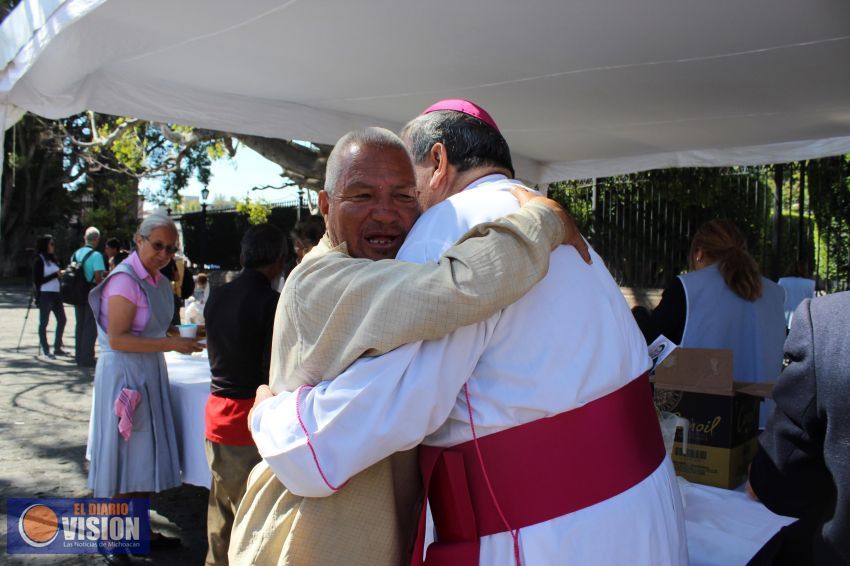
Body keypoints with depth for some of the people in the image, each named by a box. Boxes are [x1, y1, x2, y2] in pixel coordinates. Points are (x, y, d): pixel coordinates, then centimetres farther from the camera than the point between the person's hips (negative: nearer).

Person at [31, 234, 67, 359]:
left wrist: (62, 273, 3)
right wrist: (56, 275, -15)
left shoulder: (52, 259, 15)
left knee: (62, 319, 9)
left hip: (55, 294, 8)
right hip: (44, 294, -8)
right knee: (44, 322, -1)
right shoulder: (39, 260, -7)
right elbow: (38, 281, -13)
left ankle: (57, 348, 18)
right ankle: (45, 350, 5)